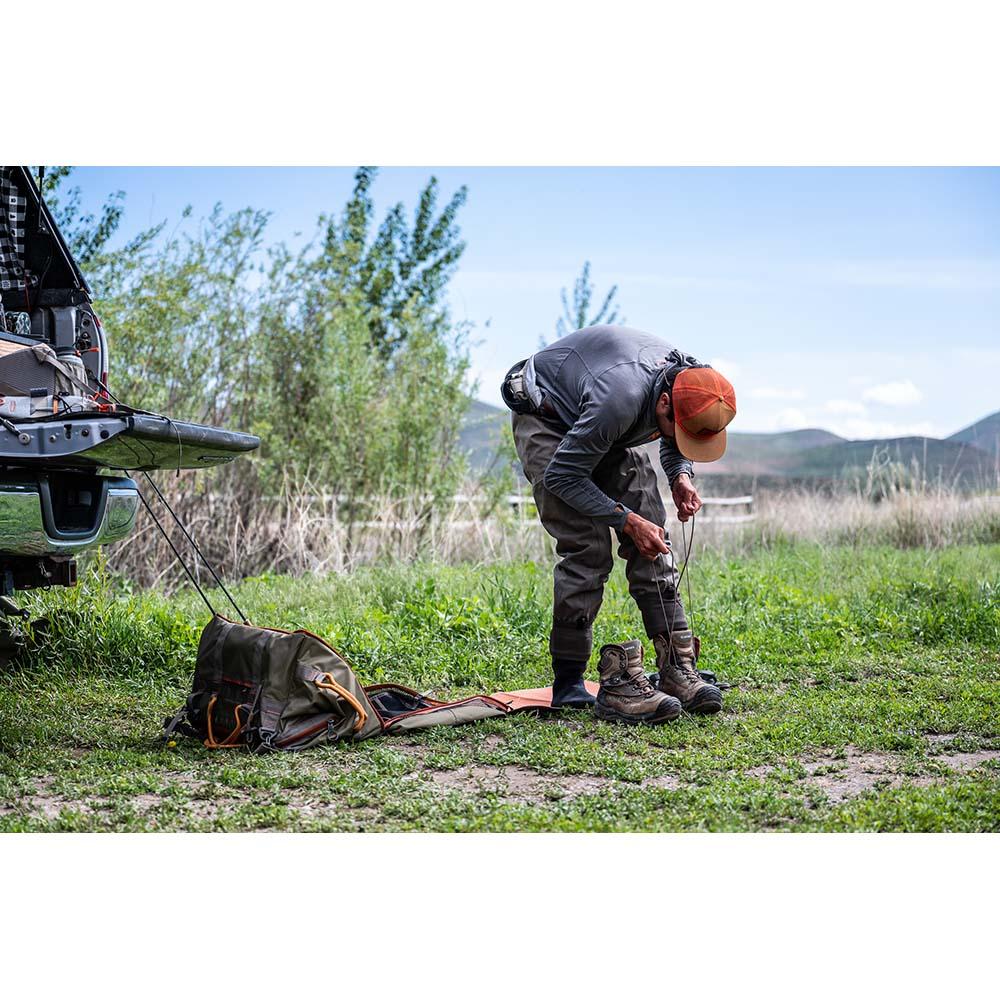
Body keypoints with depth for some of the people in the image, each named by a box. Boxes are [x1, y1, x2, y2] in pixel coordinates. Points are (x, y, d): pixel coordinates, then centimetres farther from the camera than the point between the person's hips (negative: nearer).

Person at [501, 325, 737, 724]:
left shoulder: (691, 382, -18)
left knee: (652, 539, -4)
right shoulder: (621, 398, -41)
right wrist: (626, 520, -28)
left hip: (606, 432, 8)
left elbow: (676, 444, 8)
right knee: (587, 549, -18)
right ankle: (569, 687, -15)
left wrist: (680, 476, -12)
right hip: (546, 418, -7)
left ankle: (677, 668, -2)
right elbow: (562, 476, -29)